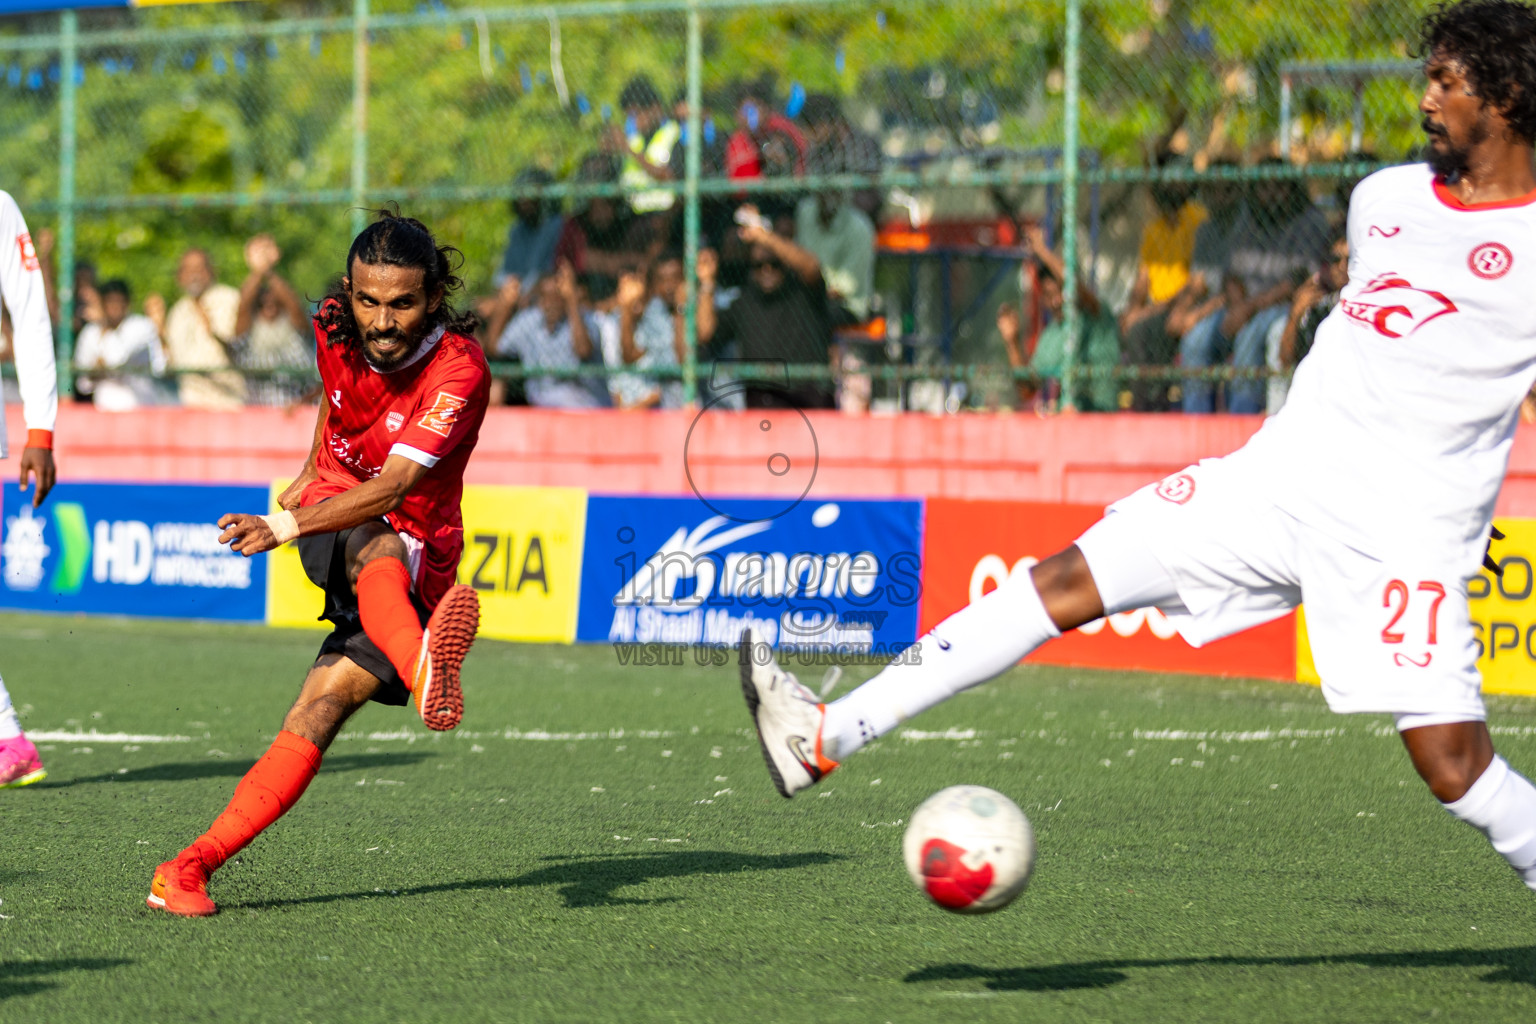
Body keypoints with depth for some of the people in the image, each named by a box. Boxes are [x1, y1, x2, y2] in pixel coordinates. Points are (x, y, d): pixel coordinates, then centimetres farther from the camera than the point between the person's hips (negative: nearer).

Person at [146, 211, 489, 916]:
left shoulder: (459, 371, -23)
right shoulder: (334, 328, -5)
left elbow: (392, 490, -34)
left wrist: (285, 526, -46)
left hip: (417, 560, -2)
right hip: (333, 522, 2)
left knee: (324, 704, -23)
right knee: (381, 551, -36)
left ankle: (189, 868, -23)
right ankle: (419, 666, -72)